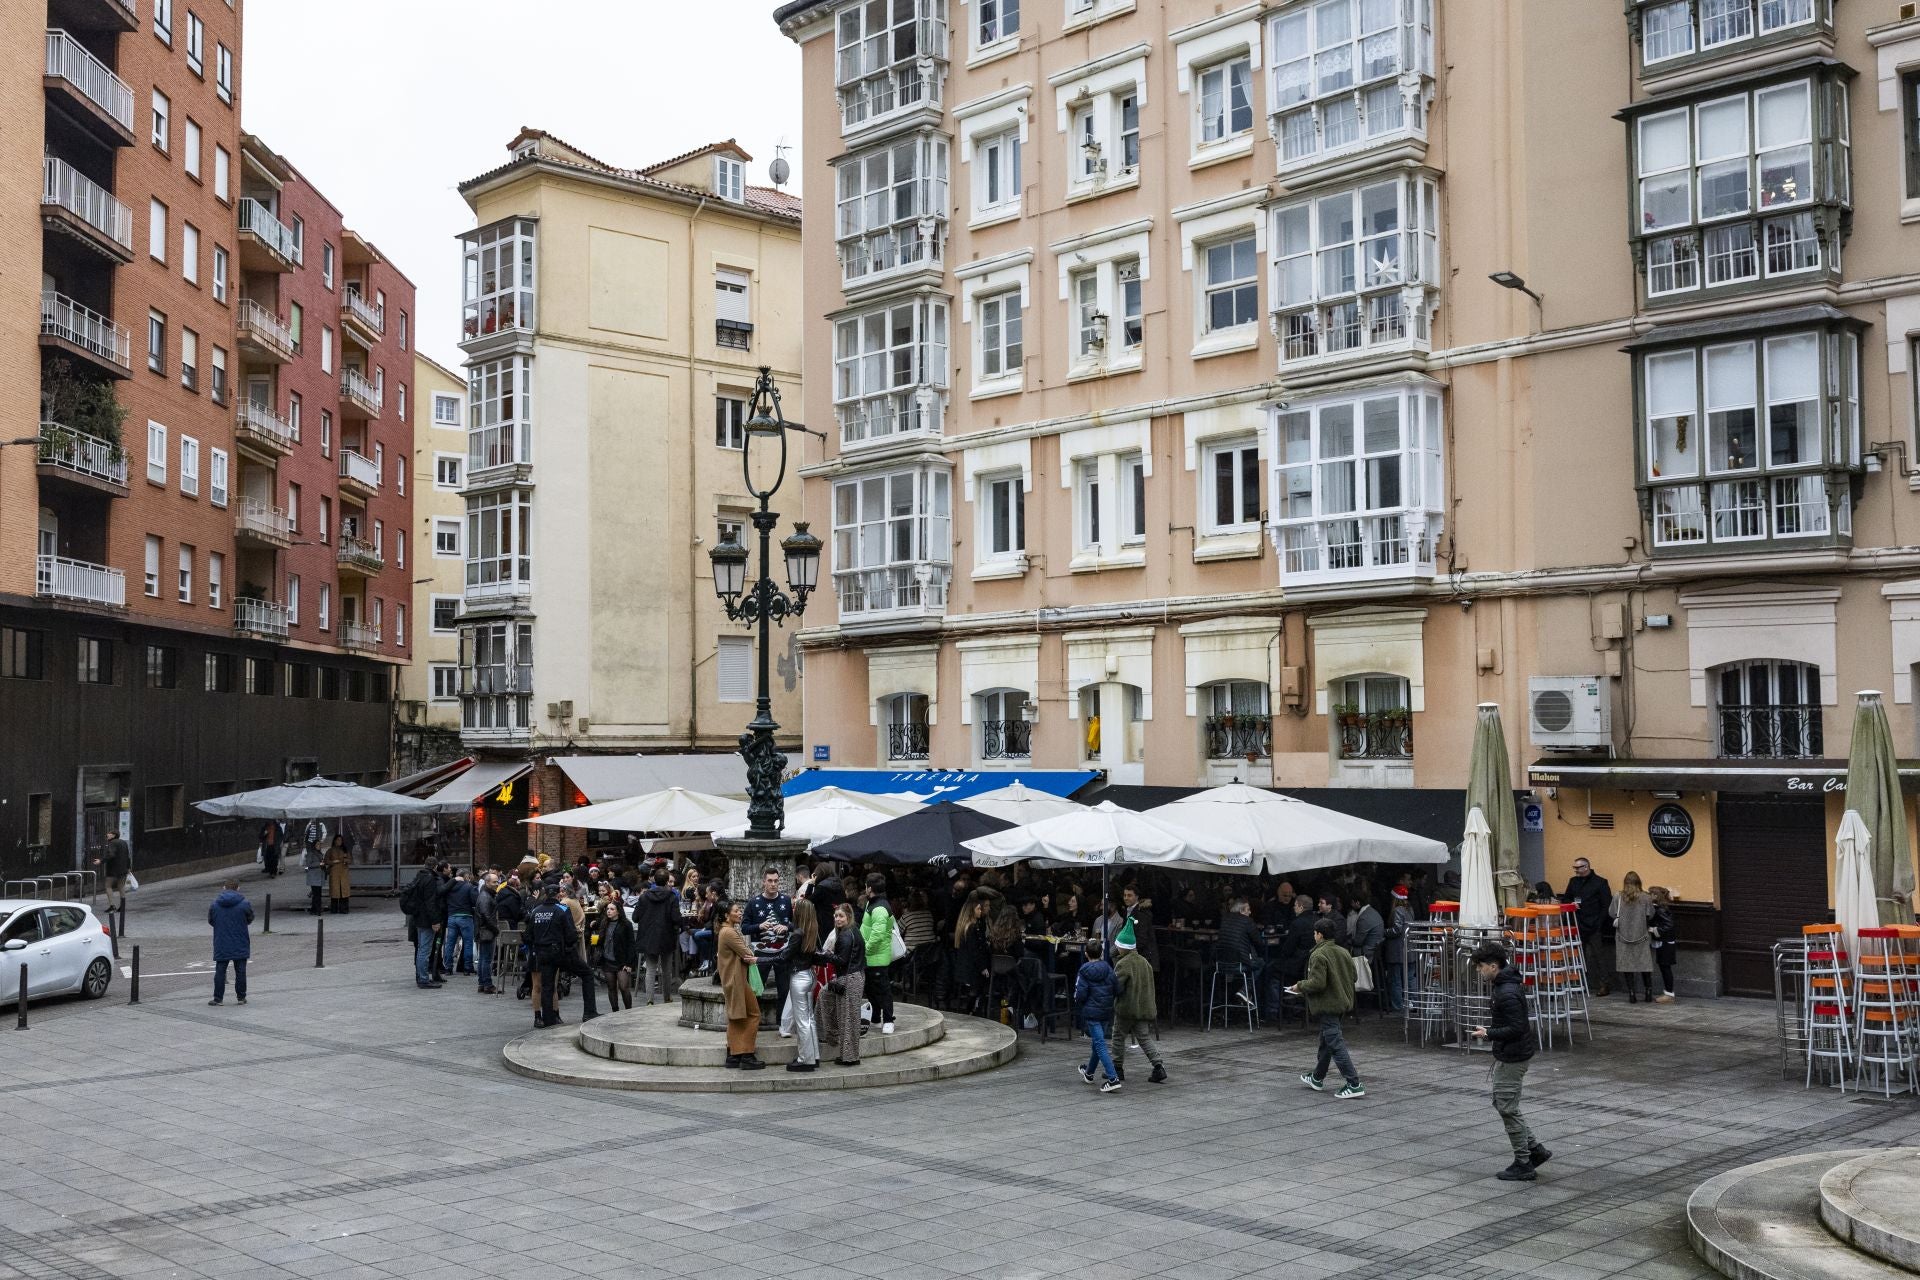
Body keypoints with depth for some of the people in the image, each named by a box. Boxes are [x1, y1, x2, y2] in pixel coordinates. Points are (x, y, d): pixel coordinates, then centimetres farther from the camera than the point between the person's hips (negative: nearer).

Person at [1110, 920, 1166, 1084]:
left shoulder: (1123, 964, -16)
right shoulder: (1144, 961, 9)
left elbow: (1116, 986, -20)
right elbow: (1150, 984, 16)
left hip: (1126, 1008, -7)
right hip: (1145, 1007, 7)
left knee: (1119, 1036, 10)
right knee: (1145, 1037, 9)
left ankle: (1118, 1068, 16)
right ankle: (1158, 1066, -6)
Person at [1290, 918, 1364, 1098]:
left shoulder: (1318, 956, -19)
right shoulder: (1343, 952, 6)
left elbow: (1317, 983, -24)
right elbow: (1353, 977, 11)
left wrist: (1300, 986, -8)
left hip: (1327, 1006, -9)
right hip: (1342, 1002, 9)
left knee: (1335, 1044, -7)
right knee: (1325, 1042, 22)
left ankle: (1354, 1085, -11)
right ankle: (1317, 1078, 36)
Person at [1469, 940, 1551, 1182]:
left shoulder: (1507, 993, -24)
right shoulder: (1508, 983, 9)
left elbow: (1517, 1028, -27)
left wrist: (1488, 1033, -21)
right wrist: (1490, 1028, 12)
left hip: (1511, 1058, -11)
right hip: (1507, 1055, 11)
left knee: (1508, 1108, -1)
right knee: (1501, 1103, 17)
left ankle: (1523, 1164, 9)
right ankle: (1535, 1151, 22)